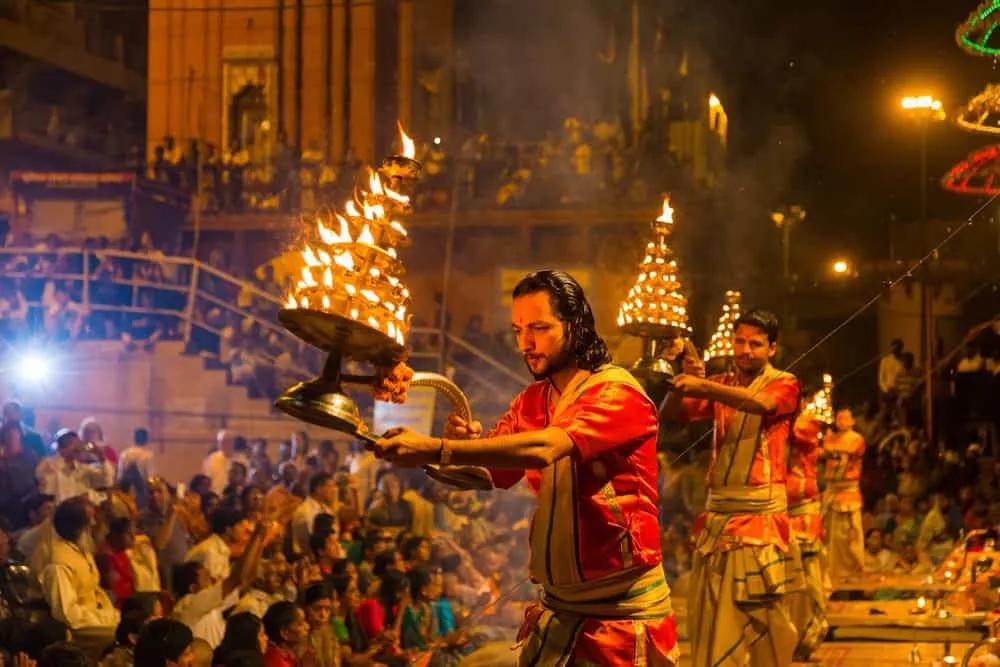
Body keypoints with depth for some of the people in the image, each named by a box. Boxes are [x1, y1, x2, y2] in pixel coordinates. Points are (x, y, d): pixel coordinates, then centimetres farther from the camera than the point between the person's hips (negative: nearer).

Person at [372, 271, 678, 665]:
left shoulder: (617, 392, -15)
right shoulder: (531, 402, 8)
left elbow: (541, 449, -31)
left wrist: (436, 450, -38)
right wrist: (464, 444, -19)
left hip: (622, 613, -6)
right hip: (557, 608, 6)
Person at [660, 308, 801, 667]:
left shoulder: (784, 384, 0)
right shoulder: (720, 385, 12)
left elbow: (760, 404, -23)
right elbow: (669, 416, 4)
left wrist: (703, 386, -36)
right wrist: (686, 380, -15)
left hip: (760, 511, -4)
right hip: (717, 513, 4)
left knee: (759, 611, -1)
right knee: (710, 611, 4)